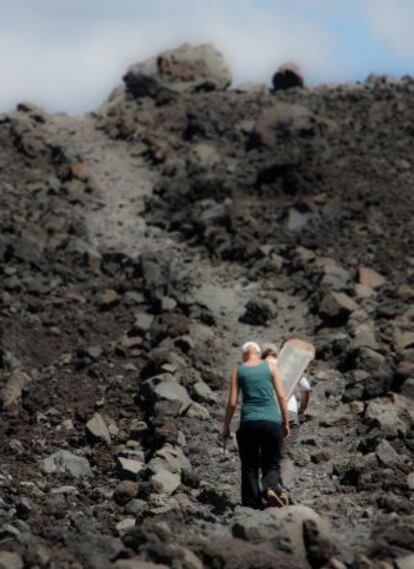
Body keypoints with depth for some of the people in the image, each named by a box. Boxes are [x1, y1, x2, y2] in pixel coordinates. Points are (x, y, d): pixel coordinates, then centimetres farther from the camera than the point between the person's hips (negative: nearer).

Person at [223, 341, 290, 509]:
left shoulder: (238, 371, 8)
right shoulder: (270, 367, 8)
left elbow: (232, 402, 3)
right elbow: (281, 396, 4)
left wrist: (226, 426, 12)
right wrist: (286, 422, 10)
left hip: (249, 423, 0)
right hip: (272, 422, 0)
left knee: (249, 465, 9)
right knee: (272, 463, 8)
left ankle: (252, 501, -1)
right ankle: (272, 485, -23)